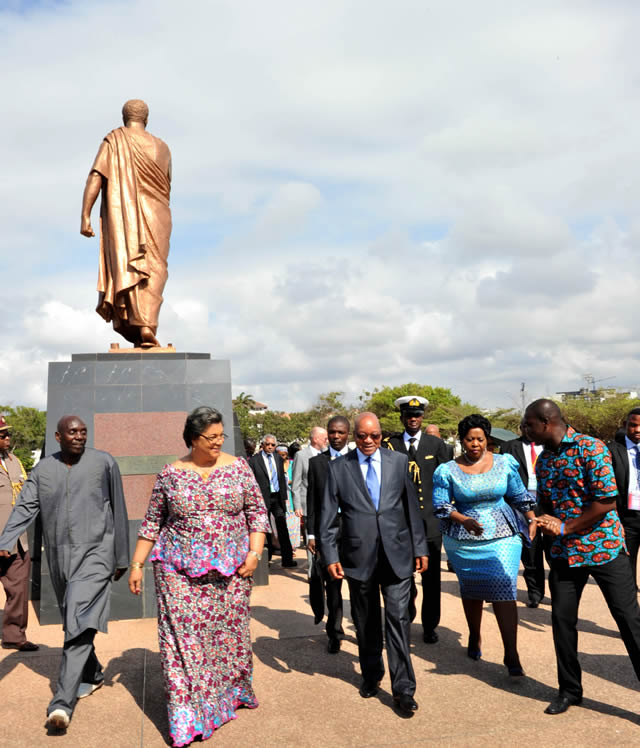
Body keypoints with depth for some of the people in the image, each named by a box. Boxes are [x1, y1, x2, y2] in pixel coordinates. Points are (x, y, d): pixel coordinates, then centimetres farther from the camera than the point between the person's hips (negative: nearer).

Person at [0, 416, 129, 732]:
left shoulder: (104, 463, -5)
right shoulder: (42, 470, 4)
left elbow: (118, 512, 0)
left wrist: (122, 557, 3)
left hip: (95, 554, -5)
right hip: (60, 557, 5)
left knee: (80, 624, -17)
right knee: (74, 623, 18)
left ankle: (61, 703, -19)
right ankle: (93, 675, 41)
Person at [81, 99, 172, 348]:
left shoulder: (114, 139, 3)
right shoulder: (161, 148, 11)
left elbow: (95, 177, -9)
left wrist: (85, 216, -12)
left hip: (122, 219, -1)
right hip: (156, 219, 1)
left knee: (129, 270, 3)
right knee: (153, 273, -2)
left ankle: (138, 325, -7)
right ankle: (148, 327, -20)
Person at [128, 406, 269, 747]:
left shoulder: (238, 467, 1)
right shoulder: (171, 473, 0)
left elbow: (257, 511, 3)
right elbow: (152, 522, 6)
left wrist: (255, 553, -7)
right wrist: (136, 564, 4)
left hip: (230, 571, 1)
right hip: (179, 571, -1)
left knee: (229, 633, 11)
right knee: (183, 639, -3)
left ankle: (232, 691, 37)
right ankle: (186, 718, 8)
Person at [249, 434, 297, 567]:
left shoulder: (278, 459, 11)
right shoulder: (254, 460, -5)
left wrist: (284, 497, 11)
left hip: (278, 497, 4)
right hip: (263, 498, -4)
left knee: (283, 528, 3)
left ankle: (287, 559, 6)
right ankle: (266, 558, 16)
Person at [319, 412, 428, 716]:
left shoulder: (399, 461, 4)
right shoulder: (338, 467, 1)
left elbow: (412, 507, 7)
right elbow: (328, 516, 1)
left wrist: (420, 548, 6)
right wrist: (330, 555, -5)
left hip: (397, 554, 0)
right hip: (359, 556, 1)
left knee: (398, 619, -3)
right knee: (366, 623, 14)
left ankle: (403, 689, 7)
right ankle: (371, 676, 34)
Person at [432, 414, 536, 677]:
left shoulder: (504, 463, 1)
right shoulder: (448, 470, -3)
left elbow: (519, 495, 11)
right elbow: (440, 505, -4)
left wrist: (532, 519, -1)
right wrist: (464, 520, -19)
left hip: (503, 536, 0)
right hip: (463, 539, 1)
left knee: (504, 588, -11)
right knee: (470, 589, 13)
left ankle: (511, 654, -7)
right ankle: (474, 638, 37)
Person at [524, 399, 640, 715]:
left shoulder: (590, 448, -14)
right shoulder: (542, 460, 8)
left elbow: (607, 501, -18)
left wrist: (565, 528, -16)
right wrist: (543, 523, -5)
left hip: (604, 546, -6)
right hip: (564, 552, 6)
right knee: (562, 619, 7)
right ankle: (569, 689, 24)